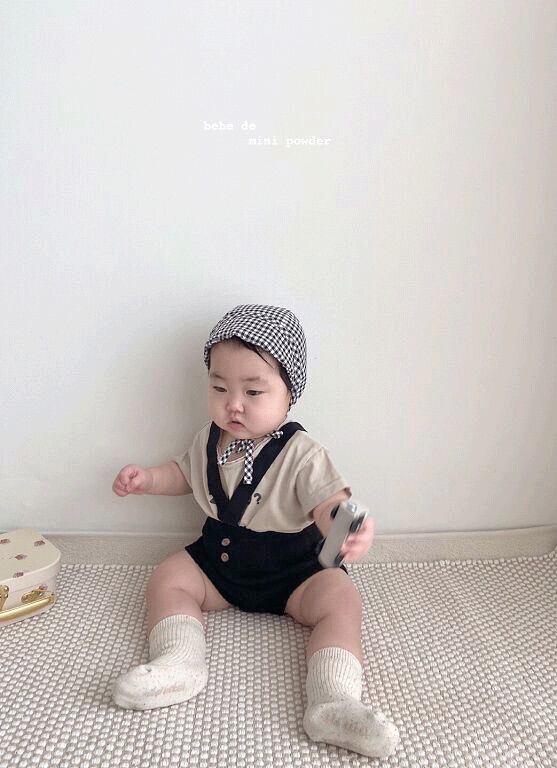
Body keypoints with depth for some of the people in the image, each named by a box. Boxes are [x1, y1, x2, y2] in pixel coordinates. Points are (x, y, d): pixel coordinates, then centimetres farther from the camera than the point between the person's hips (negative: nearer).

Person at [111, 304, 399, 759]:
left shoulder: (301, 454, -20)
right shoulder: (210, 438, -2)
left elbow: (330, 504, -31)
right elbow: (186, 474, 18)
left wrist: (350, 530, -54)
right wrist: (147, 478, 0)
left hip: (292, 571, -4)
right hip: (218, 559, 5)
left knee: (340, 598, -25)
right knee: (166, 579, -10)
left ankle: (332, 703, -30)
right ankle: (180, 663, -22)